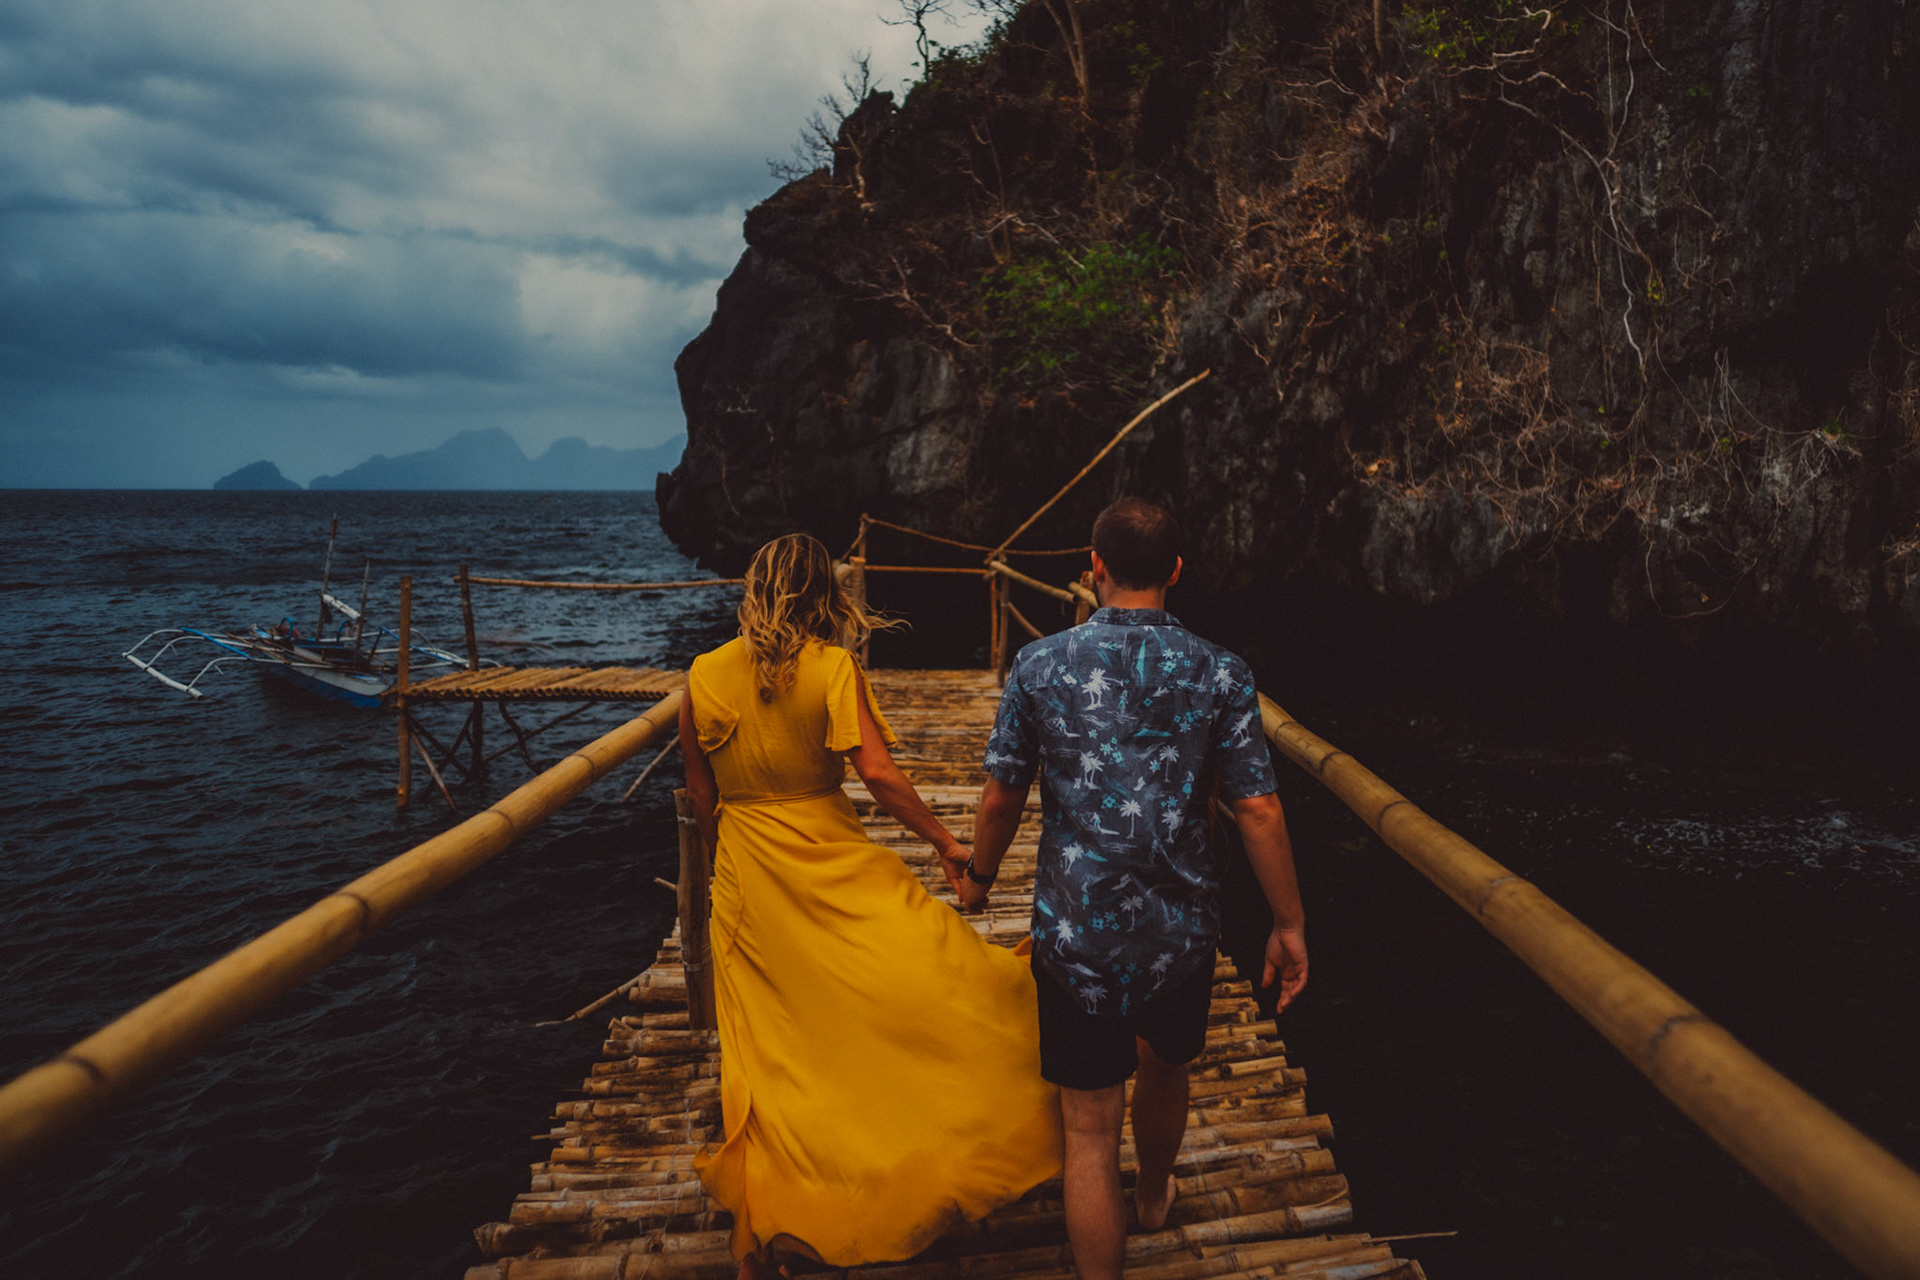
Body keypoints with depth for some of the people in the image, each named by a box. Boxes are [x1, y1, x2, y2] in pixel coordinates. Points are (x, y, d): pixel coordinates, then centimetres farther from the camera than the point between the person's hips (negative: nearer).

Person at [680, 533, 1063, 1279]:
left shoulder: (704, 675, -1)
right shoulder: (832, 666, -11)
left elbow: (701, 797, 7)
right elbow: (878, 773, -17)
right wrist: (945, 842, -6)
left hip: (743, 878, 4)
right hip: (831, 862, -4)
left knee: (759, 1047, 14)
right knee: (934, 973, 9)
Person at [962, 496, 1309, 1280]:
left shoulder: (1040, 665, -8)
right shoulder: (1220, 675, -7)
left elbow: (1003, 796, -1)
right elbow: (1258, 811, -8)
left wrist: (980, 875, 17)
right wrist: (1289, 925, 3)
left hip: (1075, 932, -2)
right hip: (1181, 929, 3)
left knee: (1091, 1130, 9)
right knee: (1163, 1070, 30)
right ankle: (1154, 1197, 57)